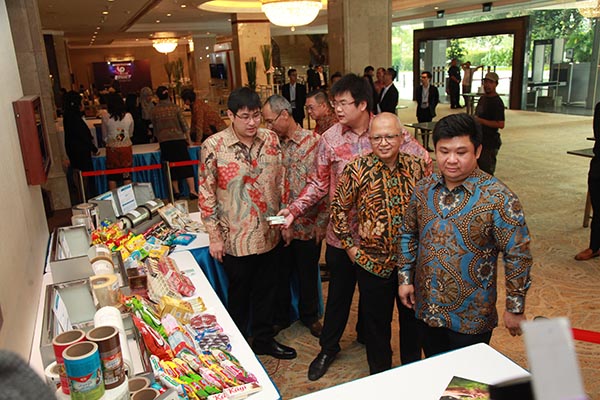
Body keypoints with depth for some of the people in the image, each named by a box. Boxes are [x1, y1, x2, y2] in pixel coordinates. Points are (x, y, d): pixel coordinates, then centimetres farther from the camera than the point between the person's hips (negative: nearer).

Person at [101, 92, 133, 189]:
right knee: (127, 176, 8)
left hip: (112, 148, -1)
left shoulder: (105, 117, -5)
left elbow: (104, 136, 5)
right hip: (126, 147, 1)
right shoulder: (128, 116, -2)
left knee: (112, 177, 8)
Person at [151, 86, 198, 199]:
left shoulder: (154, 110, 2)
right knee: (186, 165, 0)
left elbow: (155, 127, 10)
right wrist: (188, 139, 8)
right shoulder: (175, 107, -2)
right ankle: (192, 190, -7)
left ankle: (176, 191, 16)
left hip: (164, 141, 2)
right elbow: (184, 124, -1)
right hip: (178, 139, -2)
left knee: (171, 167, 10)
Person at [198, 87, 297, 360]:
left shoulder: (271, 139, -1)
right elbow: (206, 194, -9)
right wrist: (214, 236, -9)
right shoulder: (214, 146, -13)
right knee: (239, 295, 14)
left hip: (269, 233, 4)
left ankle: (264, 339, 41)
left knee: (266, 290, 20)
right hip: (235, 239, -4)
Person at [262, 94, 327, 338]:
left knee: (308, 274, 14)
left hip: (308, 225, -3)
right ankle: (280, 317, 37)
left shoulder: (314, 142, -10)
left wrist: (321, 222, -9)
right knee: (280, 274, 15)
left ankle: (310, 316, 37)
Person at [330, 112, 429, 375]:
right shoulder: (357, 170, -11)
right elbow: (338, 208, -2)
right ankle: (379, 373, 39)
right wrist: (350, 245, -5)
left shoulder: (417, 167, -4)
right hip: (373, 261, -2)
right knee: (376, 322, 14)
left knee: (413, 318, 20)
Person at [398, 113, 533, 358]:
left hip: (471, 317, -4)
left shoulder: (498, 198, -17)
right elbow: (409, 234, 9)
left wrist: (515, 308, -10)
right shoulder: (424, 189, -3)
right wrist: (405, 278, 6)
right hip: (426, 309, 5)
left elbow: (517, 255, -13)